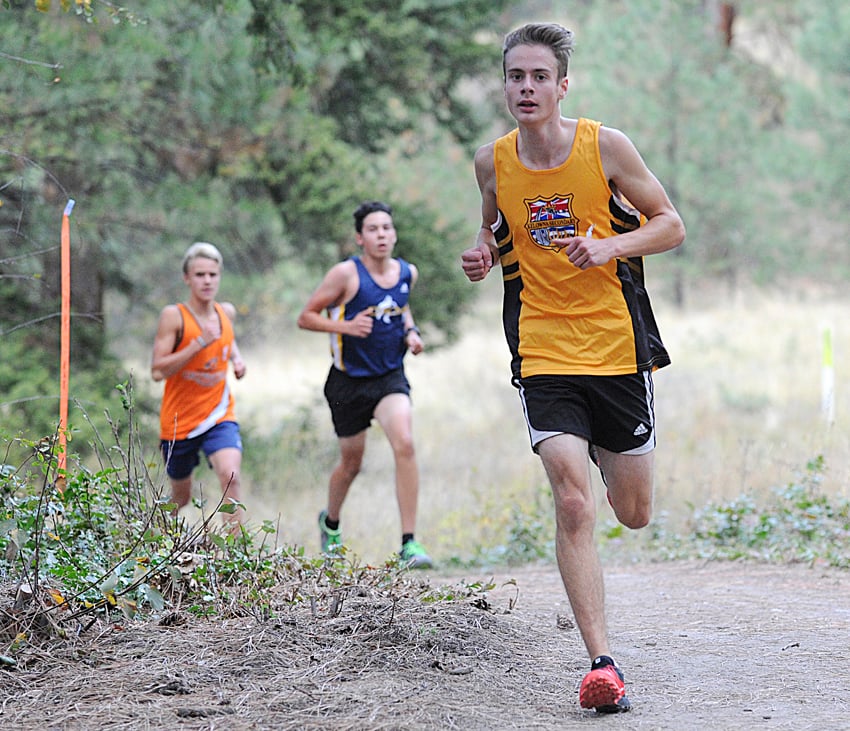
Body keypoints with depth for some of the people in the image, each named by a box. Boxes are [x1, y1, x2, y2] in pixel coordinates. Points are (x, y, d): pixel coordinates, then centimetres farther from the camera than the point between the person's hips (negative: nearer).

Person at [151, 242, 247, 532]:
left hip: (219, 416, 2)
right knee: (181, 497, 14)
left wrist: (236, 358, 8)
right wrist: (199, 344, -26)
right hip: (179, 421, -2)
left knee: (231, 477, -25)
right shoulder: (174, 316, -12)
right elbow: (157, 370, -20)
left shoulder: (227, 312, 4)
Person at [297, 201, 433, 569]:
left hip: (391, 376, 2)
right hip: (349, 381, -2)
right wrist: (346, 326, -23)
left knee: (404, 442, -23)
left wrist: (411, 331, 6)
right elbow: (306, 317, -9)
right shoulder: (346, 274, -13)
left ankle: (409, 543, -21)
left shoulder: (407, 273, 2)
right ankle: (331, 522, 46)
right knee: (351, 462, 12)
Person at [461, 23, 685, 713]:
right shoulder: (492, 161, 0)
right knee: (574, 504, -18)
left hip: (618, 346, 0)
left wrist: (610, 246, -17)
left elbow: (671, 225, 1)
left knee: (635, 514, 12)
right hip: (543, 355, 0)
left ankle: (606, 449, 50)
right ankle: (602, 663, -18)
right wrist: (484, 256, -4)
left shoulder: (605, 146, -7)